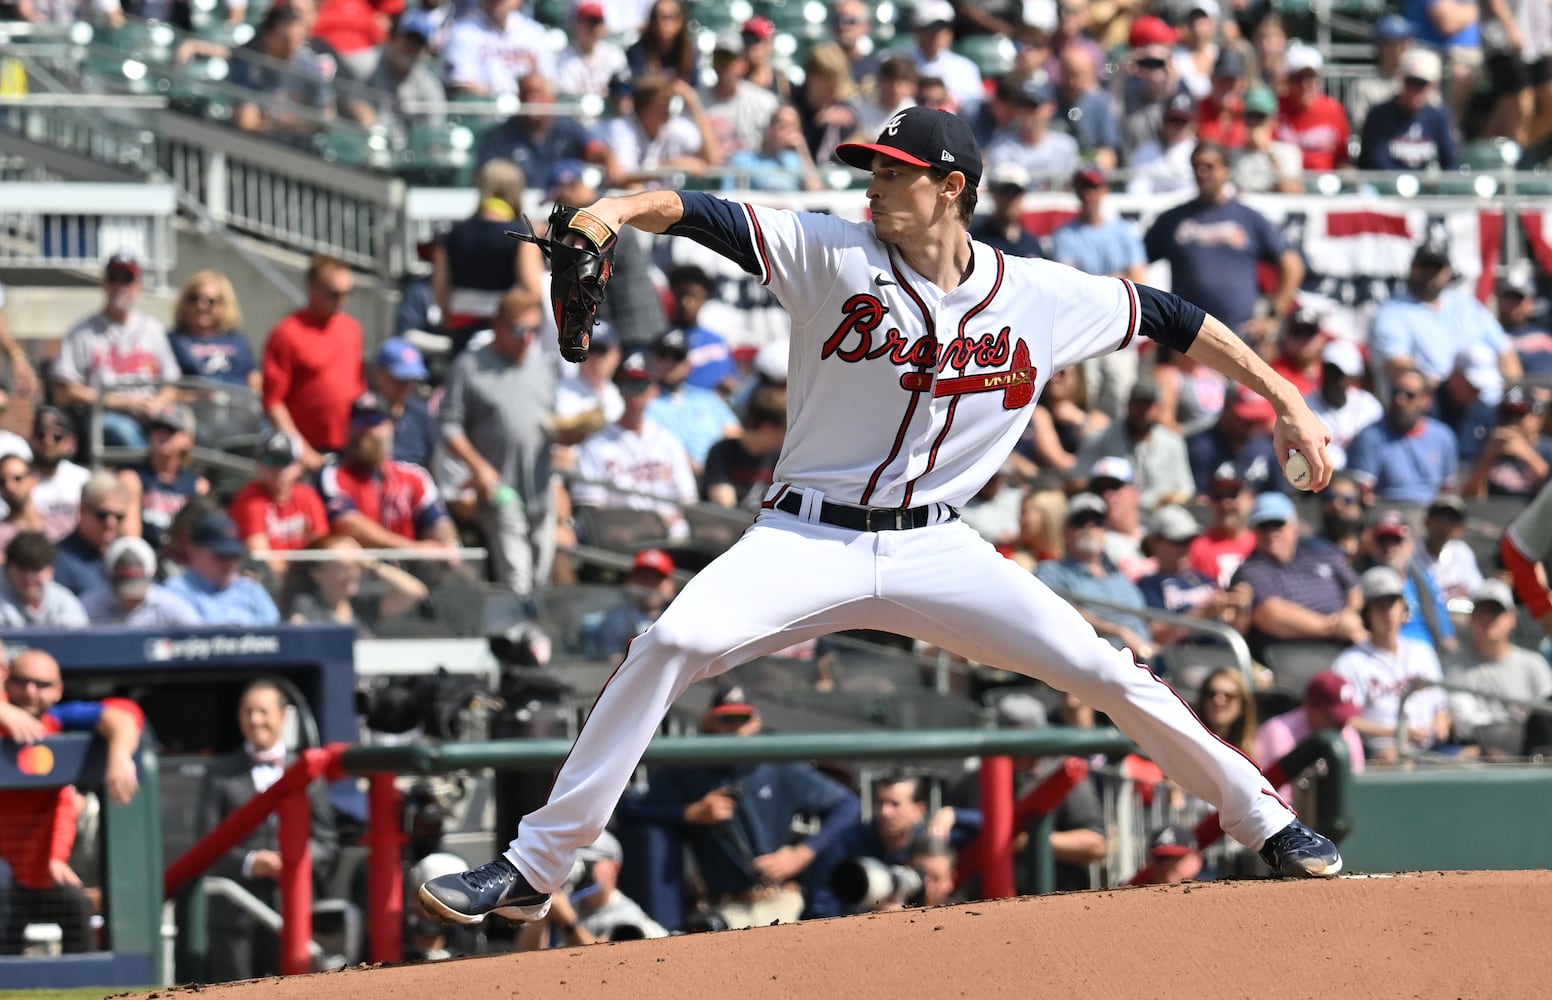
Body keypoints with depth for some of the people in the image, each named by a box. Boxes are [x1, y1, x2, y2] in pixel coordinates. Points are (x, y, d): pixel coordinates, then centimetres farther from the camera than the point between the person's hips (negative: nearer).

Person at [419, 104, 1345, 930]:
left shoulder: (1043, 297, -2)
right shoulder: (834, 254, -7)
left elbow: (1167, 316, 10)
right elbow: (702, 213, -18)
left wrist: (1286, 399, 11)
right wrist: (620, 207, -39)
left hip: (937, 551, 1)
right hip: (809, 541, -1)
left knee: (1108, 675, -6)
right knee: (673, 643, -24)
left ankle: (1265, 822, 17)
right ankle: (532, 869, -19)